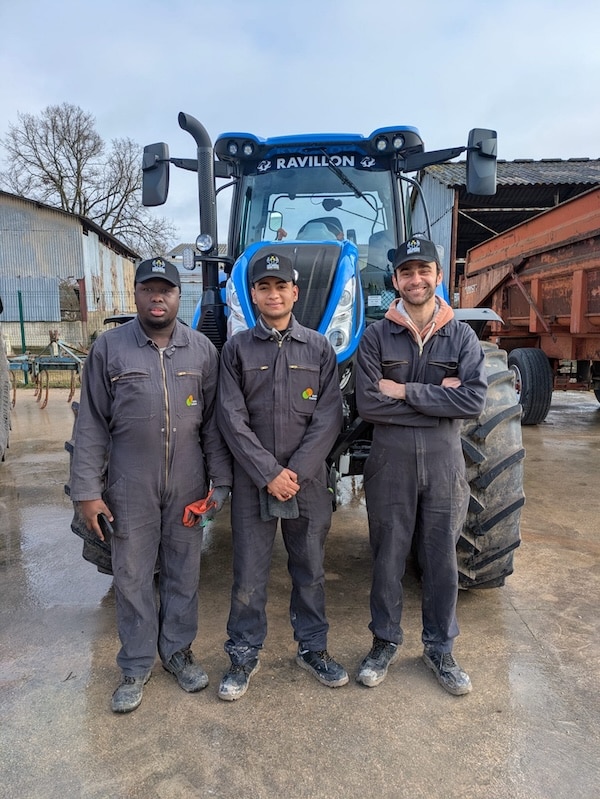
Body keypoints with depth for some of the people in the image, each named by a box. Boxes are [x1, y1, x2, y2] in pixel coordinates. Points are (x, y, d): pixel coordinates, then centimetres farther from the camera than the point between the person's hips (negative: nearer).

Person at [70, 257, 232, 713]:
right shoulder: (109, 348, -2)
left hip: (188, 486, 1)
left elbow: (214, 421, 4)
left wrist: (221, 480, 1)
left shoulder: (202, 349, 2)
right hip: (130, 487, -1)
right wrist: (87, 490, -5)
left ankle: (177, 650, 35)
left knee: (184, 573, 14)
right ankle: (136, 666, 29)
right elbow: (91, 425, -2)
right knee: (132, 577, 10)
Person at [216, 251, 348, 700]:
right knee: (249, 574, 8)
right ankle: (244, 656, 28)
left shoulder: (319, 348, 4)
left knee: (310, 570, 14)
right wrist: (268, 473, -12)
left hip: (308, 480, 1)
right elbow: (232, 418, -5)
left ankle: (313, 647, 34)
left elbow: (329, 417, -3)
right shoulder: (237, 349, 2)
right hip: (252, 481, -1)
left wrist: (297, 470, -12)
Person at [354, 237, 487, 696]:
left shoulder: (462, 337, 1)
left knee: (442, 560, 13)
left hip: (444, 464, 1)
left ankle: (440, 648, 34)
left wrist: (405, 392, -16)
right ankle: (385, 642, 32)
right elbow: (367, 404, -14)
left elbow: (474, 401, -13)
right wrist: (438, 398, -15)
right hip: (390, 464, -1)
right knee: (388, 559, 12)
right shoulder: (376, 337, -2)